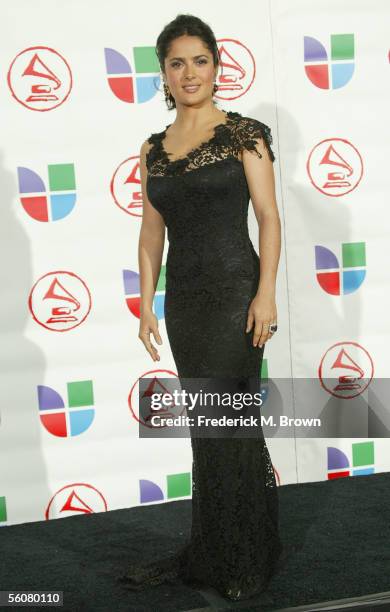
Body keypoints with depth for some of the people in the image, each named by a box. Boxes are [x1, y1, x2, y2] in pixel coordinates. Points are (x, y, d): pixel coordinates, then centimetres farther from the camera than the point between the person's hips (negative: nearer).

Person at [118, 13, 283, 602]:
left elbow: (268, 217, -6)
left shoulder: (243, 133, -3)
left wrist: (266, 293, -13)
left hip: (234, 293, -5)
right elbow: (151, 232, 13)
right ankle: (214, 555, 23)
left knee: (216, 424, -4)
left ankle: (220, 558, 12)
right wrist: (146, 303, 7)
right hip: (183, 299, 5)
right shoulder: (154, 149, 11)